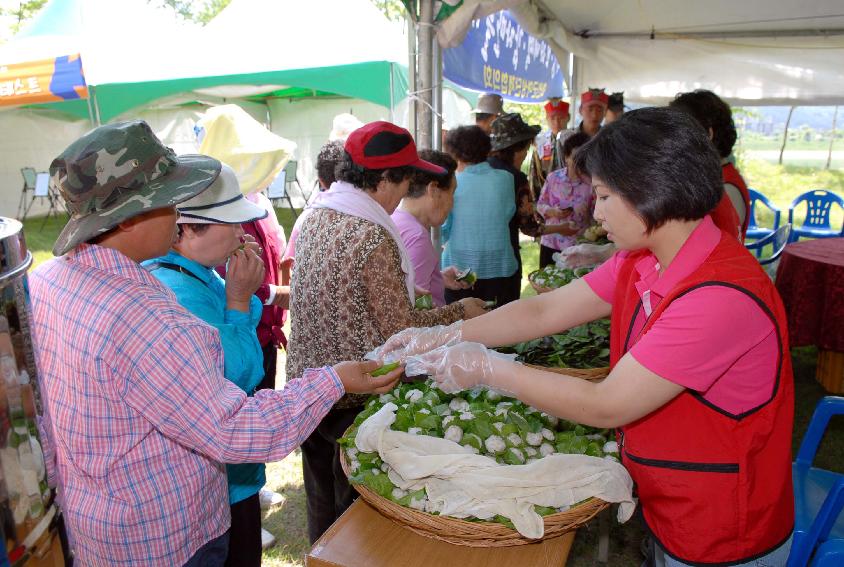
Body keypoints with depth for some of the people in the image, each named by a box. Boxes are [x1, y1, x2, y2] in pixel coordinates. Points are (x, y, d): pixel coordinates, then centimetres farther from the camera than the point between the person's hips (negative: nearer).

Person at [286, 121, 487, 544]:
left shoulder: (313, 217, 1)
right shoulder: (374, 238, -24)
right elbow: (401, 329, -18)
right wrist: (461, 310, -4)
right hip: (354, 396, -8)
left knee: (321, 501, 25)